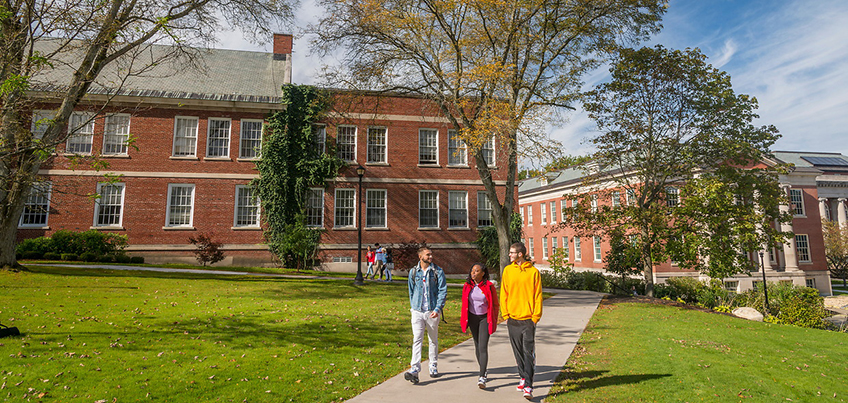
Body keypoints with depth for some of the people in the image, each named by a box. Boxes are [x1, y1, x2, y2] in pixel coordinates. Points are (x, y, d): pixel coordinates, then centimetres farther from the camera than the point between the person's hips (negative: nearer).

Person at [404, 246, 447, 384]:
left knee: (433, 340, 12)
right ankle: (414, 370, -10)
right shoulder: (413, 272, 4)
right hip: (417, 311, 1)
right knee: (417, 339, -8)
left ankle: (434, 368, 27)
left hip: (432, 312, -1)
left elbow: (443, 291, -6)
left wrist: (438, 308, -16)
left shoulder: (438, 271, -2)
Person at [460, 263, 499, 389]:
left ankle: (481, 378, -11)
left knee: (483, 347, -11)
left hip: (485, 318, -4)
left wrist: (494, 321, -1)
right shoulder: (467, 286, -1)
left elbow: (495, 304, -2)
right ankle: (484, 371, 30)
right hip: (472, 318, 4)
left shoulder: (489, 286, -11)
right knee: (477, 346, 13)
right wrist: (463, 319, 8)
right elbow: (464, 303, 9)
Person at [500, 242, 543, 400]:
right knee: (518, 352, 14)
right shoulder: (508, 270, 4)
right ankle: (524, 377, 31)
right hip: (513, 318, 3)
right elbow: (504, 294, 7)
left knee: (528, 353, -4)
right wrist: (505, 314, 2)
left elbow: (538, 296, -1)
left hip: (528, 319, -3)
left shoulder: (533, 271, -4)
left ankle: (528, 387, -1)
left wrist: (536, 317, -6)